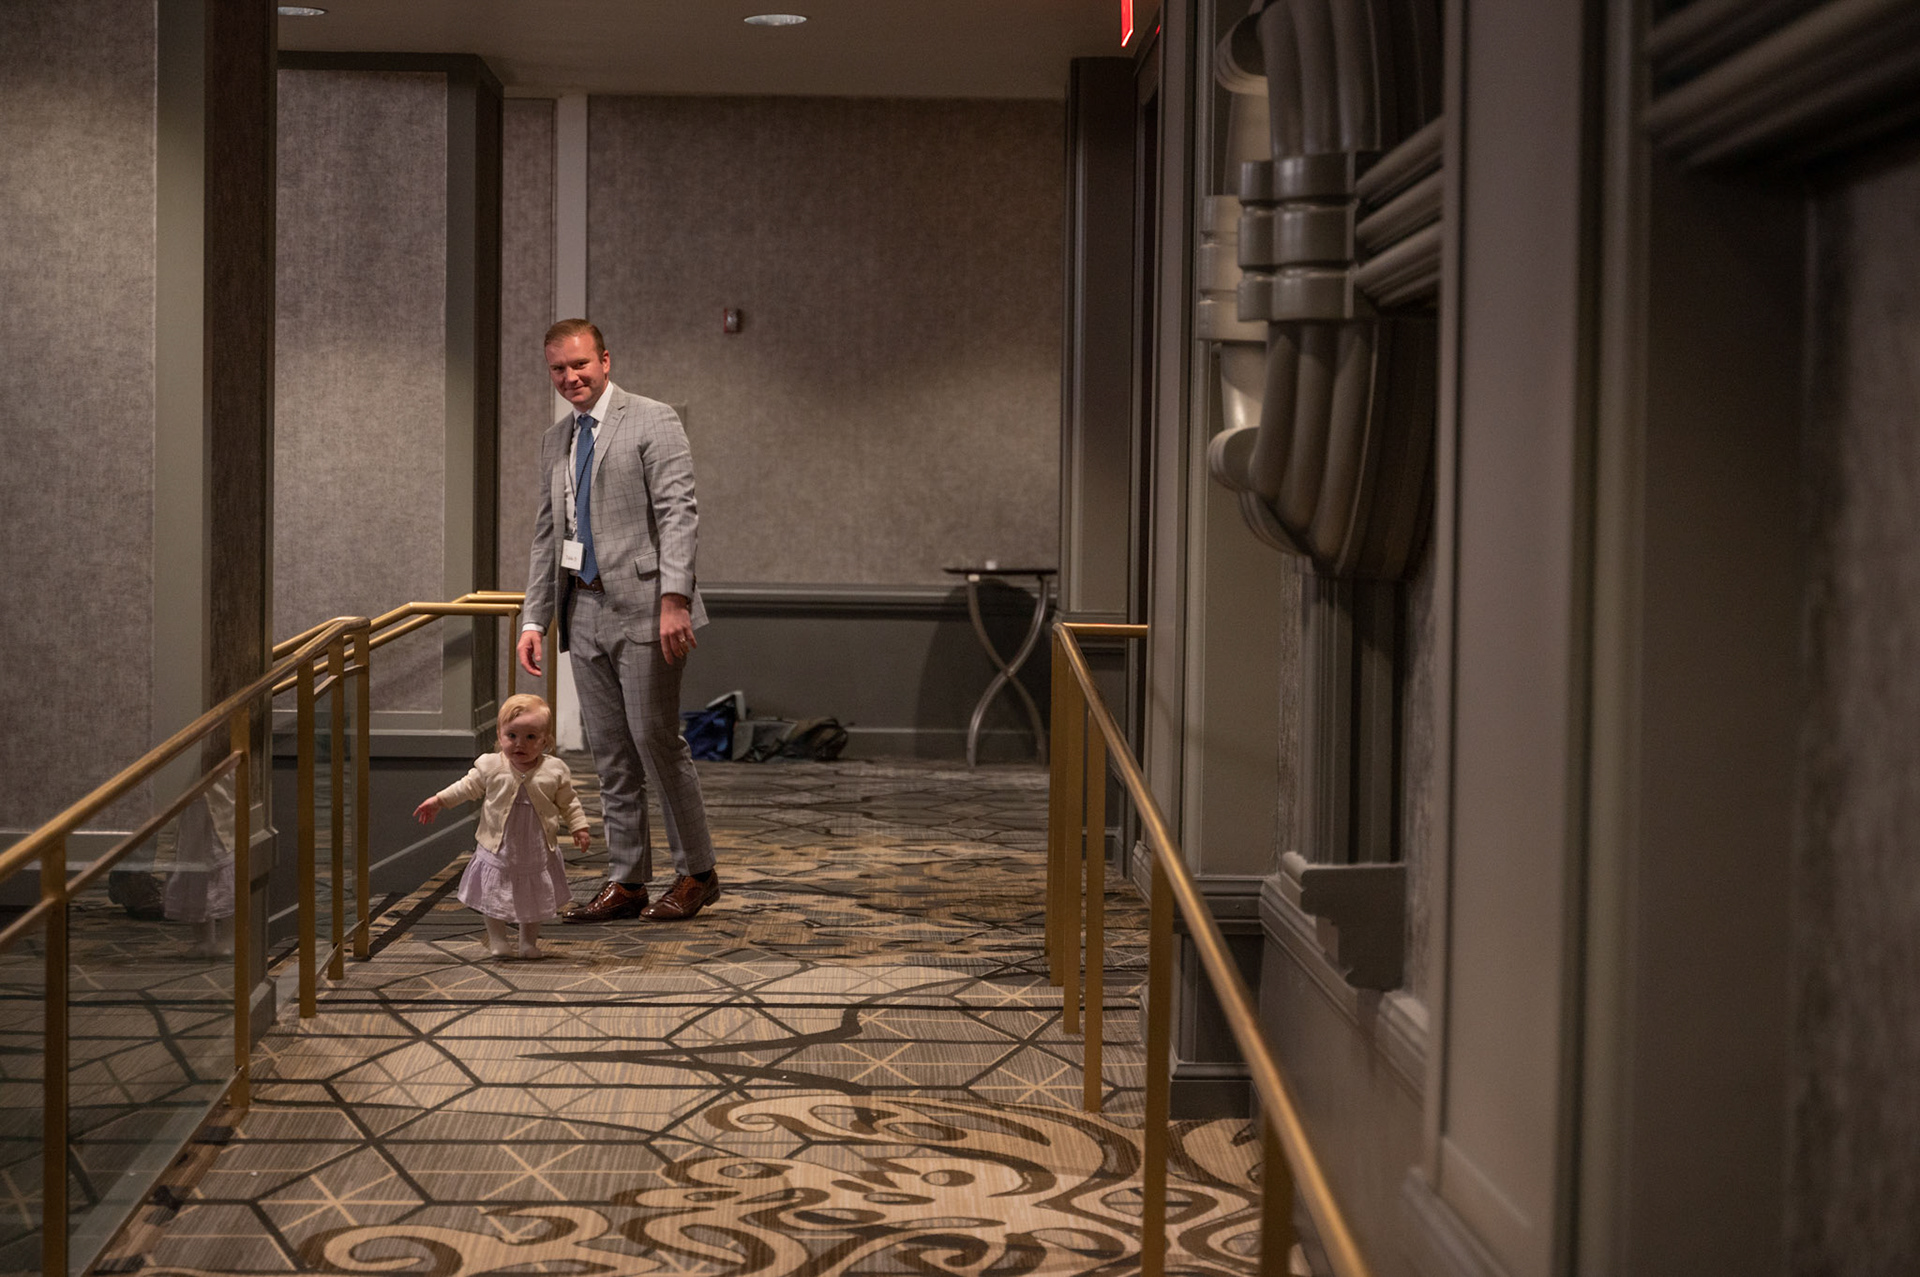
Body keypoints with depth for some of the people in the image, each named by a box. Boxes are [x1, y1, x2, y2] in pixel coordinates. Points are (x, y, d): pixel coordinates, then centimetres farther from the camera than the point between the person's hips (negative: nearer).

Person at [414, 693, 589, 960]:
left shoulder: (554, 770, -8)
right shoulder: (490, 766, -8)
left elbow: (568, 802, 3)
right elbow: (468, 787, 6)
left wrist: (579, 827, -4)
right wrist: (438, 801, 5)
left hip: (538, 851, 1)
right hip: (498, 848, -1)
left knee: (535, 899, 13)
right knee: (494, 897, 6)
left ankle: (529, 941, 30)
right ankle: (497, 940, 24)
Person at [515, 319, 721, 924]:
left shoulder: (652, 421, -5)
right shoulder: (555, 440, 17)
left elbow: (678, 513, -12)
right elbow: (547, 535, 20)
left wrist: (674, 599, -21)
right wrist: (535, 618, 14)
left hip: (641, 608, -7)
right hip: (584, 611, 7)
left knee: (656, 740, -5)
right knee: (609, 753, 8)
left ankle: (697, 873, 8)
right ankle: (626, 880, 15)